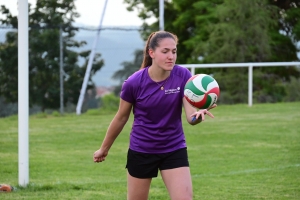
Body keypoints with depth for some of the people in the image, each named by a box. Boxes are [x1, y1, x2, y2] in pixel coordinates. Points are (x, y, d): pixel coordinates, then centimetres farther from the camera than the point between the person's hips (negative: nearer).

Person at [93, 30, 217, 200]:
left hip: (174, 149, 1)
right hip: (141, 151, -1)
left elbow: (191, 115, -19)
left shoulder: (183, 76, -13)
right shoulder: (134, 83, -16)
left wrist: (198, 114, -44)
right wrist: (104, 148, 11)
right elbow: (121, 118, 0)